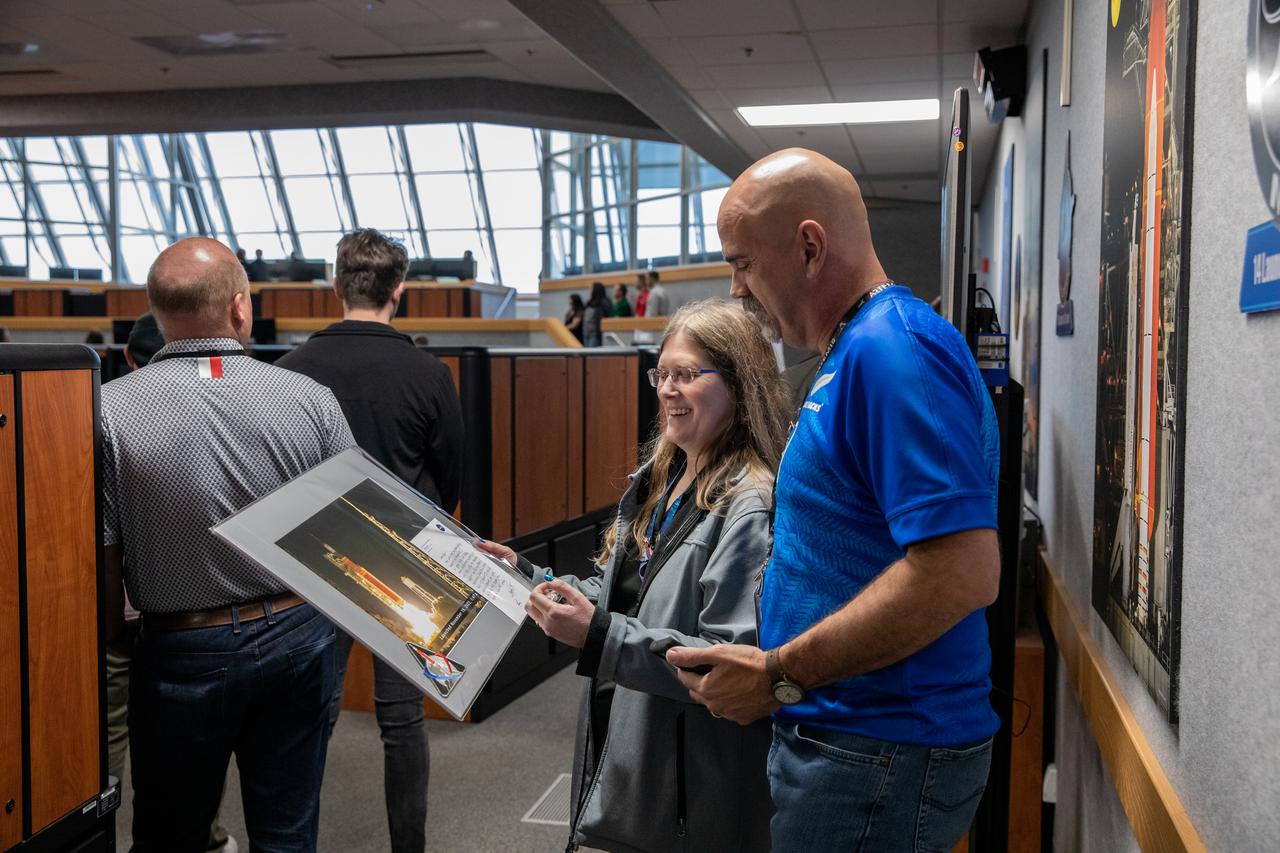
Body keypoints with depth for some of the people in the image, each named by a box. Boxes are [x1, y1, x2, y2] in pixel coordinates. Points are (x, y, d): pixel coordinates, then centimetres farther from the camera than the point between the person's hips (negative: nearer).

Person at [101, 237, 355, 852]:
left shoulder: (109, 409, -14)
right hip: (297, 637, 2)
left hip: (181, 654, -1)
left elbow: (102, 557, -10)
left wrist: (113, 642, 7)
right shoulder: (310, 399, -9)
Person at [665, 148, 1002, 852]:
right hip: (846, 735, 10)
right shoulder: (857, 352, 14)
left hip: (878, 760, -10)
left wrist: (779, 675, -21)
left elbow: (962, 570, -28)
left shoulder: (892, 347, -20)